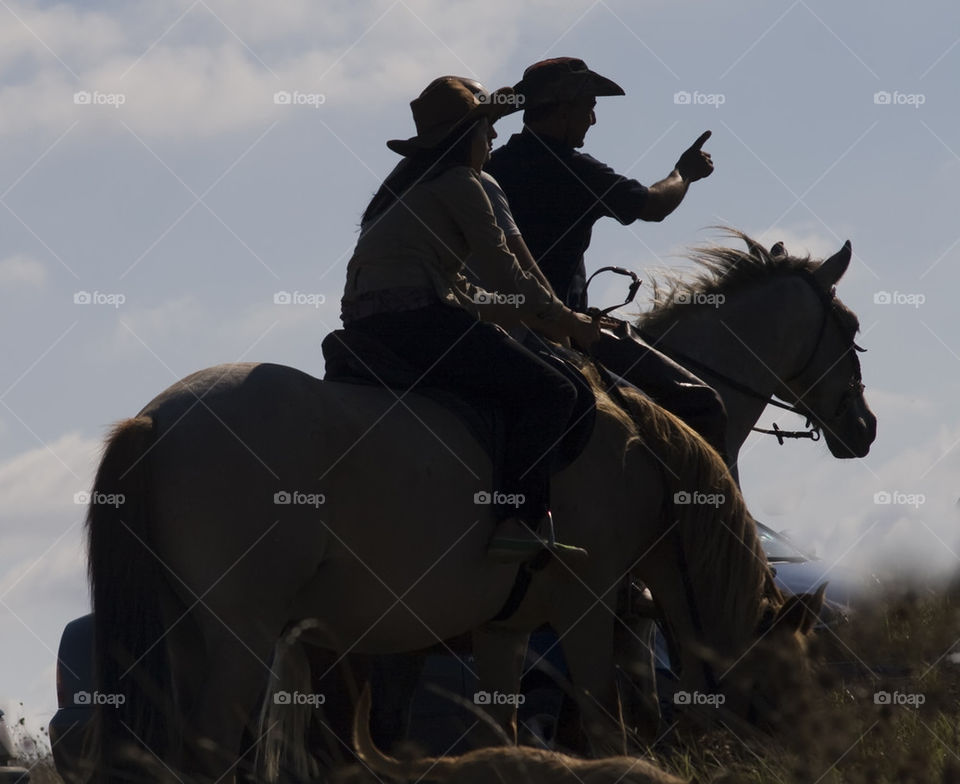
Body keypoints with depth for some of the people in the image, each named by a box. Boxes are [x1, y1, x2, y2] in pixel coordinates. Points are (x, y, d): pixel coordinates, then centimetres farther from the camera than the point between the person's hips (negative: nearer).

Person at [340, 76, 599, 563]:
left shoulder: (408, 185, 29)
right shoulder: (458, 182, 2)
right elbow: (502, 273, 0)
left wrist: (535, 316, 29)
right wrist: (566, 321, 12)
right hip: (415, 317, -9)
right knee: (549, 391, -11)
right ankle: (518, 520, -27)